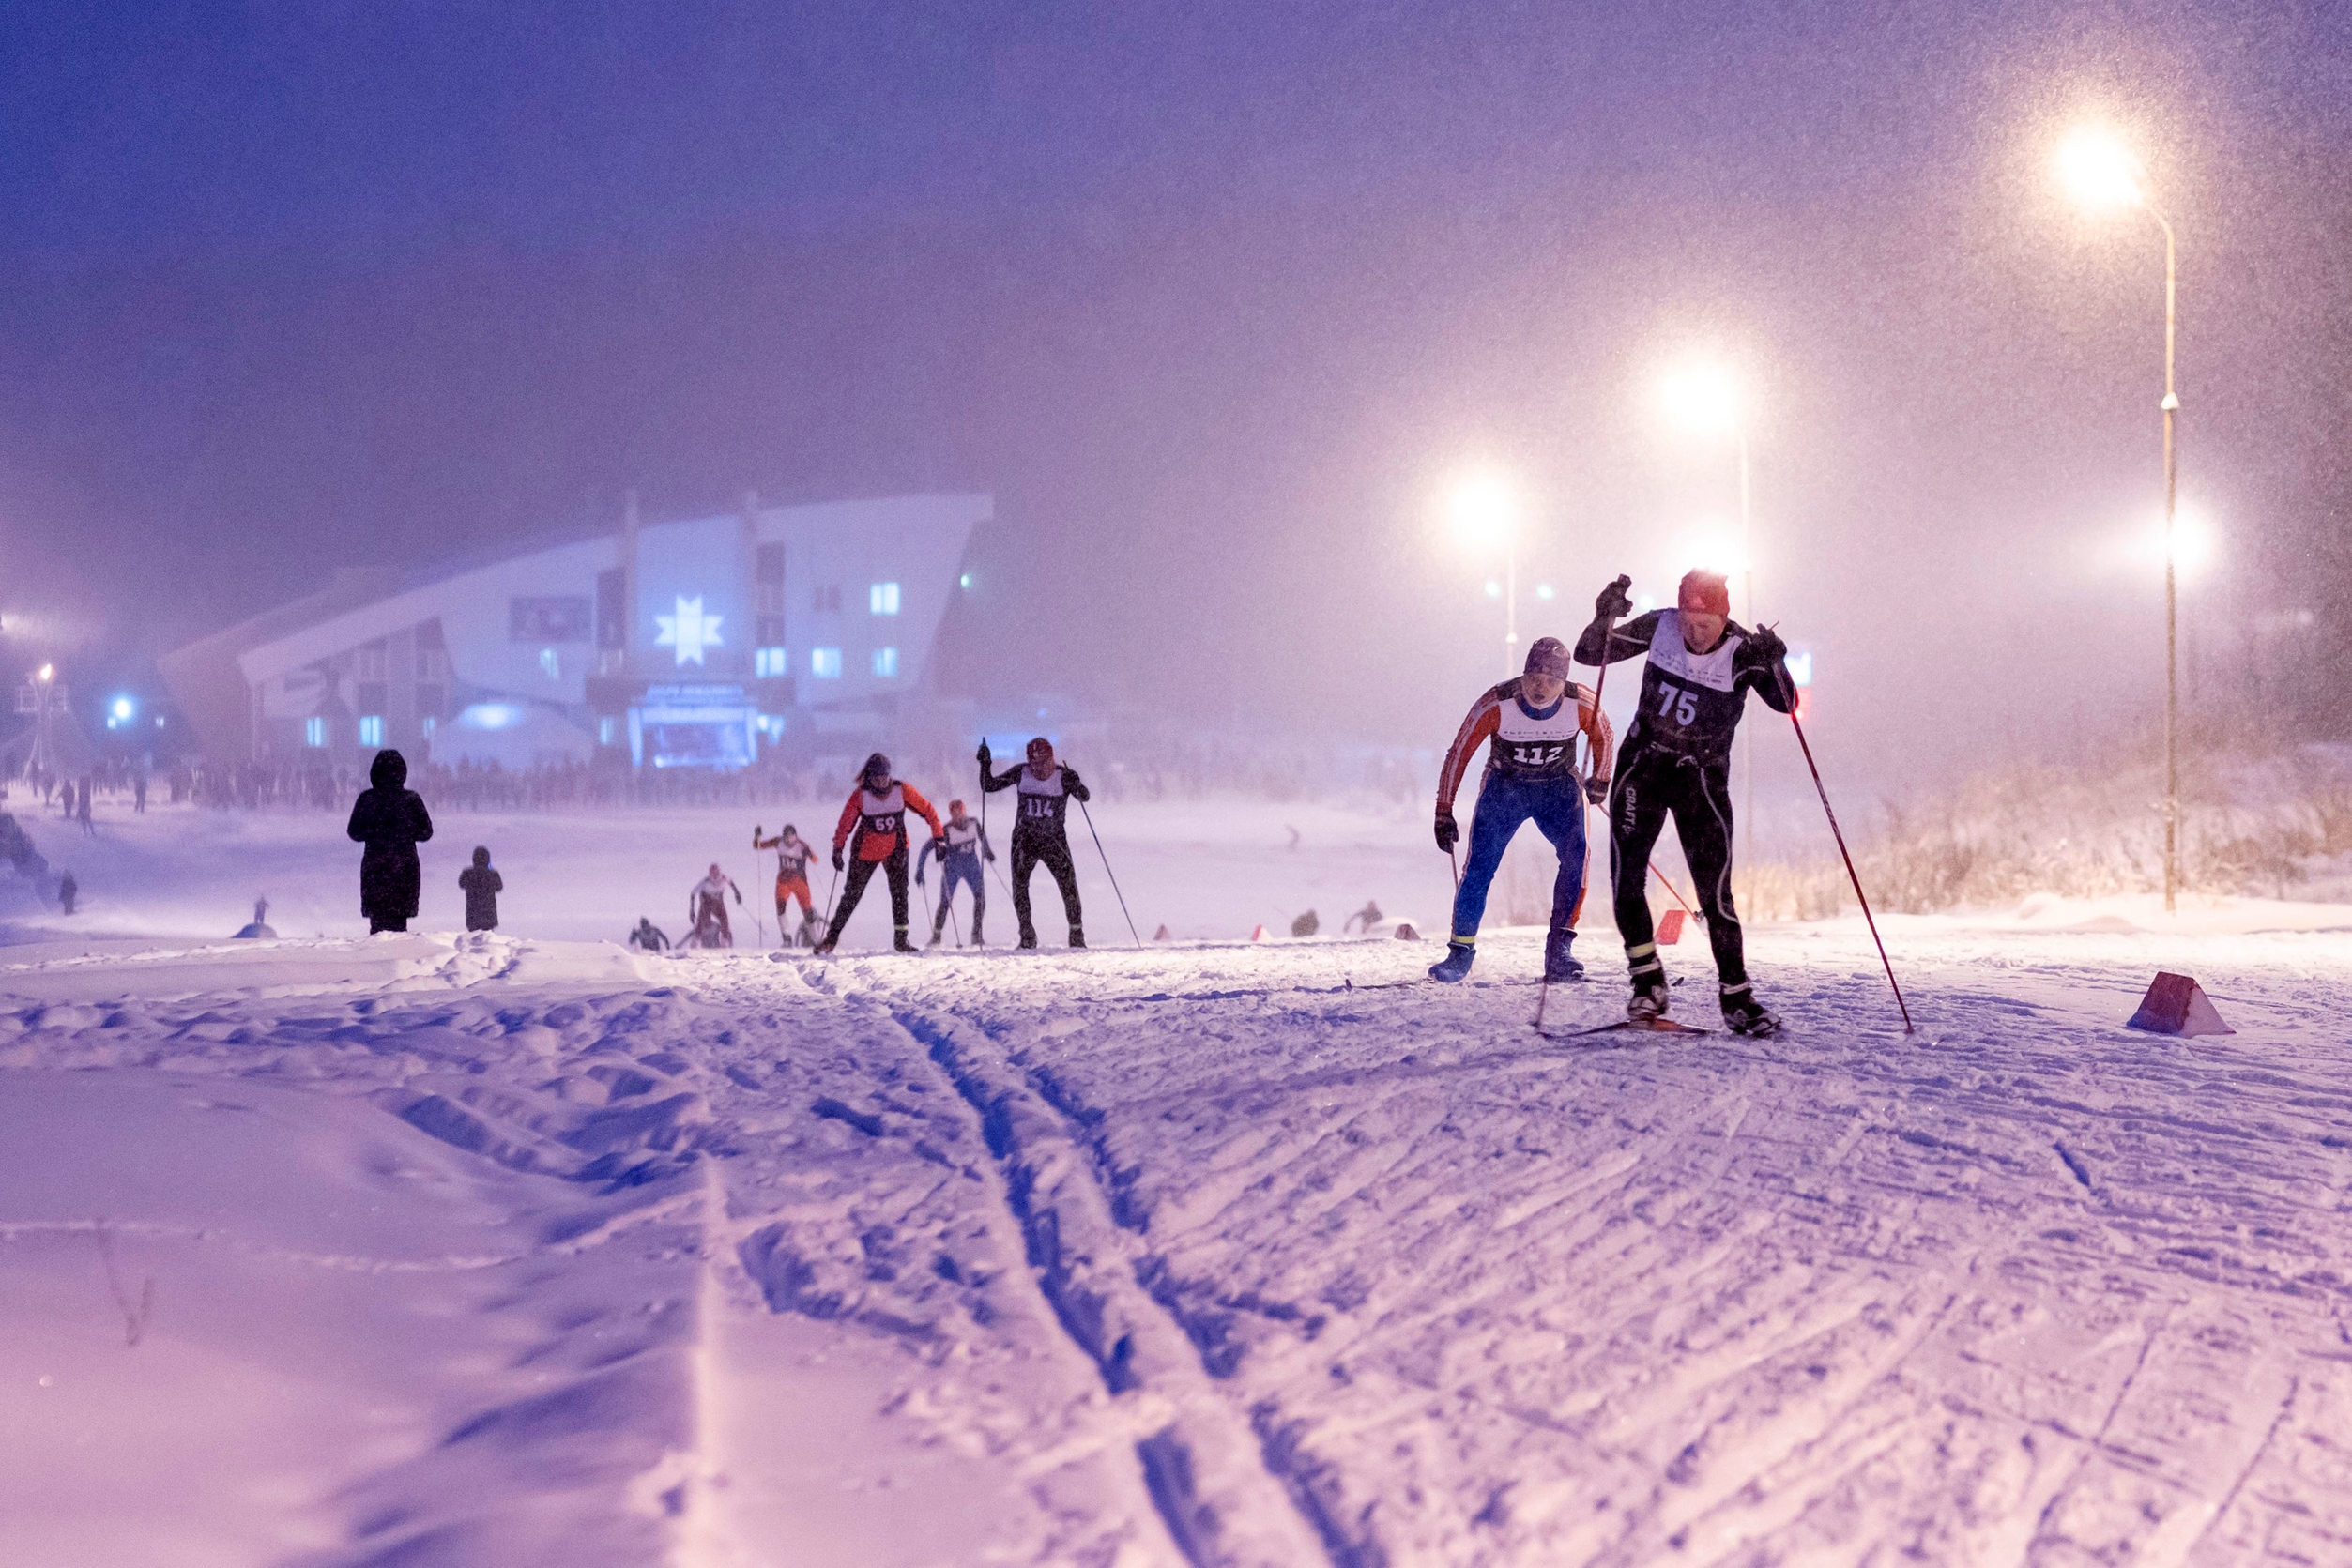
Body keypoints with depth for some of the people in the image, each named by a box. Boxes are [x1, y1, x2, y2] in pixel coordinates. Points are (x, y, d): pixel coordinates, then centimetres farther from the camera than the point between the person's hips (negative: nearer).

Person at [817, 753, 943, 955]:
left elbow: (927, 809, -6)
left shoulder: (902, 790, -13)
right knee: (852, 894, 4)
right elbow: (845, 823, -12)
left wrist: (938, 836, -11)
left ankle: (901, 938, 0)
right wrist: (837, 849, -19)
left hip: (896, 849, 1)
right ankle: (832, 937, 13)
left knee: (900, 892, -7)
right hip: (866, 850, -1)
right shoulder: (860, 796, -16)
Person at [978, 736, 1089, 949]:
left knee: (1068, 886, -9)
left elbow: (1085, 796, -19)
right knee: (1019, 886, -5)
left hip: (1054, 841, -2)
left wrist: (1077, 786, -40)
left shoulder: (1064, 776, -9)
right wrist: (985, 765, -14)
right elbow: (989, 786, 2)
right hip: (1024, 839, 2)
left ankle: (1077, 936, 3)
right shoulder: (1021, 773, -3)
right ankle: (1027, 937, 5)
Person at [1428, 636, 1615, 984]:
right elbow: (1458, 754, -14)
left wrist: (1600, 780, 12)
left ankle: (1558, 947, -18)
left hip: (1558, 787, 1)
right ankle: (1461, 952, 3)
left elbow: (1602, 734, 3)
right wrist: (1444, 812, -14)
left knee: (1575, 853, -24)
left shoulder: (1580, 704, -21)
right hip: (1504, 786, -1)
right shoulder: (1496, 705, -25)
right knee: (1480, 867, -13)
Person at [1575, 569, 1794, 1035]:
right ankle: (1648, 983, 11)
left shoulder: (1742, 651, -13)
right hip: (1643, 766, 2)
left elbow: (1783, 702, -23)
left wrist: (1774, 665, -42)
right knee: (1626, 880, -4)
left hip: (1702, 777, -2)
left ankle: (1737, 999, -2)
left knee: (1714, 891, -10)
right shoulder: (1658, 628, -7)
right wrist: (1605, 618, -24)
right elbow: (1588, 654, -4)